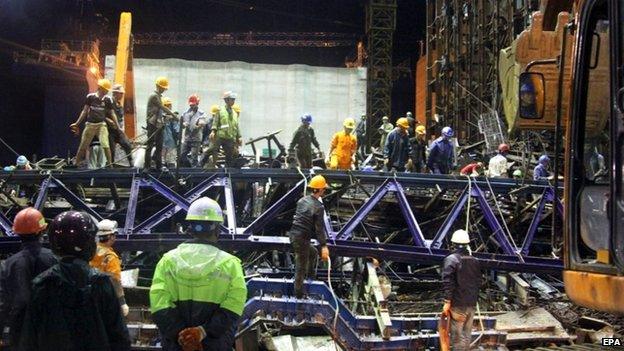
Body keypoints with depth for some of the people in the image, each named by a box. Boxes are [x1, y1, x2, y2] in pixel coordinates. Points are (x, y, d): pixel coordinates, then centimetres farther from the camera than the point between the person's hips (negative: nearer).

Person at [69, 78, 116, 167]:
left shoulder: (107, 100, 0)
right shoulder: (90, 97, -1)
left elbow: (112, 114, 8)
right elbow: (85, 111, 7)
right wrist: (77, 123, 8)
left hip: (101, 125, -1)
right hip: (90, 124, 1)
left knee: (105, 144, -17)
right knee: (83, 146, 5)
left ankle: (110, 163, -9)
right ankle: (76, 164, 17)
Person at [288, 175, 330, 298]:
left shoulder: (302, 200, 6)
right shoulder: (319, 207, -17)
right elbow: (319, 228, -18)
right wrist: (324, 246, -17)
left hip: (293, 234, 8)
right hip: (302, 238, -8)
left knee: (313, 252, 29)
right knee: (301, 266, 5)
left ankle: (310, 275, 40)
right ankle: (298, 293, 17)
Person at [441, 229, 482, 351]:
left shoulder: (451, 260, -12)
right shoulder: (475, 261, 9)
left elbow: (448, 282, -18)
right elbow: (478, 282, 15)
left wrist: (447, 302, -14)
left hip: (457, 304, -6)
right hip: (472, 304, 6)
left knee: (457, 335, -2)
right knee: (467, 334, 14)